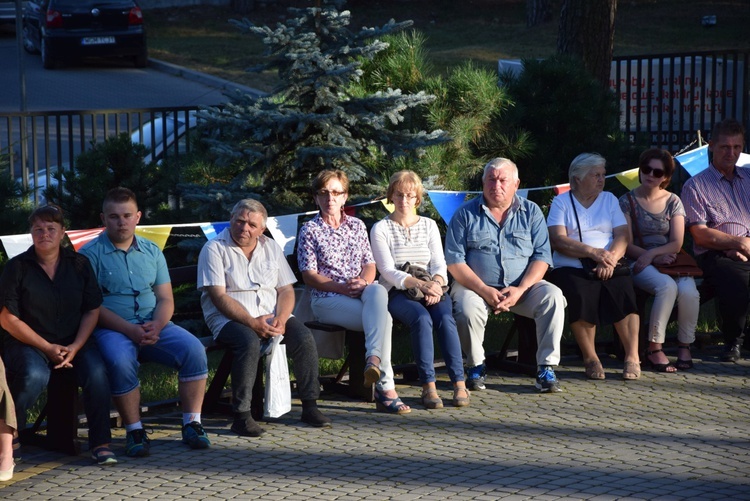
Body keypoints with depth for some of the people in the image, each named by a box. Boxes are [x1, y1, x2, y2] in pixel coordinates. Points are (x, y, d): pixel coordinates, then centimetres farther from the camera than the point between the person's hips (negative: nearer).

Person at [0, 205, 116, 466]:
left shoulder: (79, 264, 6)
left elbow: (92, 310, 6)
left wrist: (75, 347, -11)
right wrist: (47, 349, -13)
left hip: (74, 342, 3)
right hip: (26, 343, -3)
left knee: (96, 371, -27)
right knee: (35, 375, -35)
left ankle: (101, 443, -17)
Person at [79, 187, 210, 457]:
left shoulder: (151, 251, 15)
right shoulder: (90, 253, 1)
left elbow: (166, 299, 11)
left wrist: (156, 326, -12)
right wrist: (130, 330, -19)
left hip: (154, 326, 4)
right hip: (111, 329, -4)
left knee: (194, 349, -21)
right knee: (120, 361, -36)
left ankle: (192, 424, -12)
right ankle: (134, 431, -21)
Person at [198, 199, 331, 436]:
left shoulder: (271, 248, 14)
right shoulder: (215, 249, -3)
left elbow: (286, 290, 10)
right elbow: (219, 297, -12)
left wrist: (280, 319, -12)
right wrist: (253, 323, -21)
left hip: (271, 314, 5)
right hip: (229, 318, -5)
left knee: (304, 338, -21)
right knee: (249, 342, -36)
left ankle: (310, 406, -10)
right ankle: (241, 415, -30)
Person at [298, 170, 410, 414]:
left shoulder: (357, 226, 20)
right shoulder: (310, 230, 6)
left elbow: (370, 264, 15)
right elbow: (309, 275, -2)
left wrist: (364, 281, -10)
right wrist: (342, 287, -16)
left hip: (362, 292, 4)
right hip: (327, 299, -3)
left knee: (378, 291, -37)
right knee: (383, 318, -31)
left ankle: (375, 359, -53)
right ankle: (386, 388, -38)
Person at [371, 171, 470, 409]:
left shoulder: (429, 225, 17)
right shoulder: (380, 229, 6)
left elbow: (439, 264, 7)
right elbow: (388, 271, -6)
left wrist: (435, 285, -16)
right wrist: (419, 284, -22)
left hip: (432, 289, 3)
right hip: (397, 292, -3)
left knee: (445, 318, -30)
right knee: (422, 318, -35)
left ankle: (459, 383, -32)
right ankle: (428, 386, -35)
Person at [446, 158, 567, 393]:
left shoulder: (531, 212, 10)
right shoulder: (465, 214, 5)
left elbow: (541, 256, 1)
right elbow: (455, 261, -3)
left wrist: (520, 289, -16)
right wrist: (485, 291, -16)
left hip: (523, 287, 2)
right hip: (476, 286, -2)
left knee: (553, 296, -26)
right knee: (468, 309, -34)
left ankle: (546, 368, -20)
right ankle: (475, 367, -7)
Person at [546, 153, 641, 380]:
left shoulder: (609, 200, 20)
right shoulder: (561, 202, 10)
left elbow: (622, 235, 7)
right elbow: (558, 240, -5)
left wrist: (611, 258, -14)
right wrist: (593, 252, -17)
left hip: (608, 267, 2)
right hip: (571, 267, -2)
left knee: (623, 290, -31)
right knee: (580, 295, -35)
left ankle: (632, 356, -28)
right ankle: (590, 358, -22)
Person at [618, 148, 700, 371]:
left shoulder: (673, 202, 13)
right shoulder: (627, 201, 5)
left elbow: (676, 243, 3)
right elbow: (628, 245, -2)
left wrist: (651, 254, -16)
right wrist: (656, 258, -16)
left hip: (668, 260, 3)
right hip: (640, 264, -3)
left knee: (688, 290, -31)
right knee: (666, 286, -36)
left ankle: (685, 346, -13)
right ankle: (654, 349, -28)